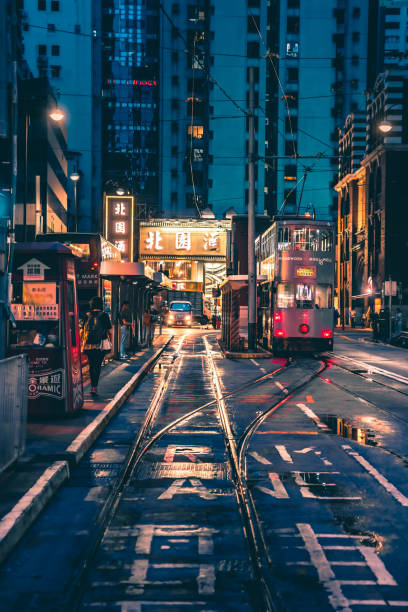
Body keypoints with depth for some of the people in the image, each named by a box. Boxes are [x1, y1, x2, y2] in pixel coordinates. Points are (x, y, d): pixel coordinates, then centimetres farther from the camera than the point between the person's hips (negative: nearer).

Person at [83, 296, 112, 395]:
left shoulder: (87, 316, 6)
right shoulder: (104, 316, -1)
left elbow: (82, 331, 8)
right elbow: (110, 331, 0)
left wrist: (82, 344, 15)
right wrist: (111, 341, 14)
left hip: (88, 345, 3)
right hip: (101, 344, -3)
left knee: (91, 365, 13)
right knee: (98, 365, -1)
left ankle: (93, 386, 17)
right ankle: (94, 387, -11)